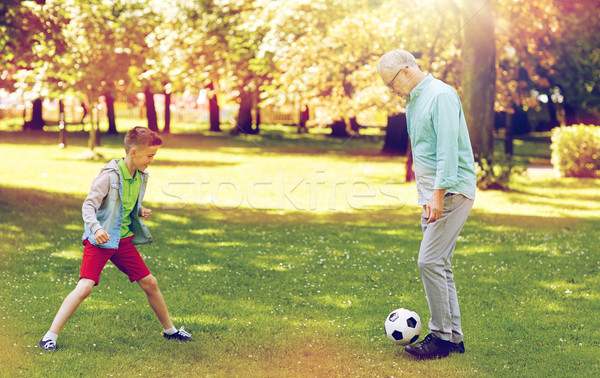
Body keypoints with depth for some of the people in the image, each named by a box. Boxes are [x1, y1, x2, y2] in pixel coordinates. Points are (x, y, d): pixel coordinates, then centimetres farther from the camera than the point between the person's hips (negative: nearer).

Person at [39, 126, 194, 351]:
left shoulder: (141, 177, 6)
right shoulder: (110, 176, -17)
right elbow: (88, 206, -20)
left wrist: (140, 212, 3)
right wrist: (96, 228, -37)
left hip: (124, 240, 7)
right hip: (100, 240, -7)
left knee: (149, 283, 11)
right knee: (85, 286, -18)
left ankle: (169, 330, 29)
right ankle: (50, 336, -11)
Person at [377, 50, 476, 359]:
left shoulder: (440, 95, -12)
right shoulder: (413, 101, 18)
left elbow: (448, 149, -20)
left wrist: (438, 194, -25)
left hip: (451, 190, -10)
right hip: (431, 190, 10)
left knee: (430, 262, -12)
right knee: (439, 264, 9)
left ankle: (442, 337, -5)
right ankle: (454, 337, 13)